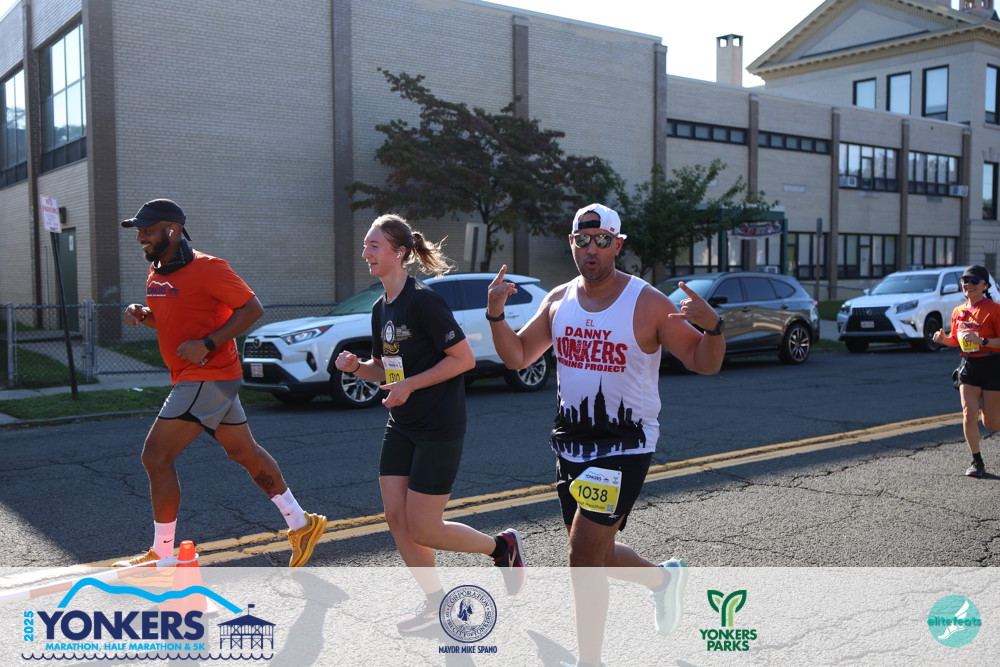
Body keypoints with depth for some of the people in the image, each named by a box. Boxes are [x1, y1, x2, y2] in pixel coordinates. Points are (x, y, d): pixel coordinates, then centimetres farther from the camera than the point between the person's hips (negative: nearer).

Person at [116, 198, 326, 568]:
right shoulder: (156, 271, 12)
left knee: (156, 457, -9)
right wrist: (141, 313, 3)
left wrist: (208, 344, -23)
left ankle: (162, 554, 5)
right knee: (244, 452, 15)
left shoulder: (206, 268, -16)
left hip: (208, 377, -10)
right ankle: (302, 524, 25)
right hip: (191, 378, 10)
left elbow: (252, 307, -16)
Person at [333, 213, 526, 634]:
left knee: (423, 529, -3)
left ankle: (503, 546, 20)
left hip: (439, 428, -8)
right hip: (401, 426, 8)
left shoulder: (422, 300, -17)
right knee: (396, 520, 7)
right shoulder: (380, 308, 9)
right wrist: (355, 366, -3)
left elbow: (464, 358, -18)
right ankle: (436, 602, 24)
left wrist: (411, 384, -20)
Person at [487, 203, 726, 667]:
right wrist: (495, 315, -7)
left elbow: (705, 364, -8)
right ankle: (664, 577, 45)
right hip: (571, 443, 6)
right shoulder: (559, 301, 5)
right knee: (594, 555, 16)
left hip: (625, 446, -6)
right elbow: (518, 356, 10)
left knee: (583, 555, -11)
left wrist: (711, 327, -29)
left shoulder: (647, 303, -11)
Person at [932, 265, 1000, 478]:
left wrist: (982, 341, -28)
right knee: (969, 415, -8)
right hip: (968, 366, 4)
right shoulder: (958, 311, 8)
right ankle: (977, 461, 5)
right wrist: (943, 339, -2)